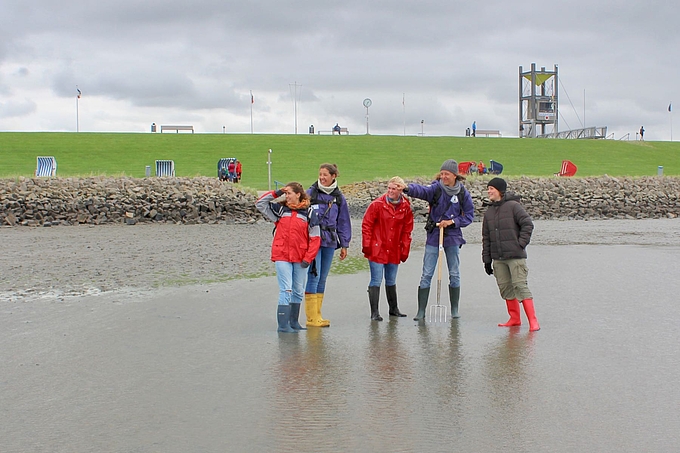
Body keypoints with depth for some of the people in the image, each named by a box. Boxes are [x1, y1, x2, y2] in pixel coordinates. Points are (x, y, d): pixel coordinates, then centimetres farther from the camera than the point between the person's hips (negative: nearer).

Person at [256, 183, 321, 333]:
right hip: (282, 257, -1)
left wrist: (308, 258, -6)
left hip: (300, 259, 1)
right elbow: (260, 204, 7)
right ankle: (283, 325, -7)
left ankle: (293, 322, 24)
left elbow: (315, 238, 0)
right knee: (286, 290, -8)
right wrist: (276, 193, -1)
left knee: (298, 291, 11)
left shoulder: (309, 213, 1)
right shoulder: (280, 209, 5)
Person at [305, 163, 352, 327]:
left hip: (329, 242, 4)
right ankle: (311, 317, -5)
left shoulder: (339, 198, 10)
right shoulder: (311, 193, -2)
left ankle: (316, 315, 14)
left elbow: (343, 222, 15)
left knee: (323, 278, 8)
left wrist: (344, 245, 13)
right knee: (314, 276, -9)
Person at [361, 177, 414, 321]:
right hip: (377, 249, -4)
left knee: (391, 281, 17)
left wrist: (405, 249, 7)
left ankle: (393, 309, 29)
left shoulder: (406, 207, 2)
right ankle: (374, 312, 0)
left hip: (394, 251, 4)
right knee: (376, 281, -5)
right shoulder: (377, 204, -9)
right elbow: (366, 225, -5)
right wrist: (366, 245, -9)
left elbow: (407, 230, 10)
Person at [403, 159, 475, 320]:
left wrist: (452, 222, -12)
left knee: (454, 274, 9)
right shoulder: (436, 188, -8)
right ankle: (421, 311, 2)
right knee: (426, 274, -3)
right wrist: (408, 188, -50)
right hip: (433, 236, -1)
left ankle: (454, 310, 22)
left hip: (452, 237, 1)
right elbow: (421, 191, -29)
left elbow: (469, 215, 3)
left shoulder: (463, 193, -2)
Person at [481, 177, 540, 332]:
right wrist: (487, 259, 13)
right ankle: (514, 319, 19)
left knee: (520, 286, -12)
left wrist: (521, 243, -13)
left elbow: (528, 224, -8)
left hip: (516, 256, -6)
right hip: (498, 259, 7)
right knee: (505, 287, 7)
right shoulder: (489, 212, 14)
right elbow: (486, 238, 16)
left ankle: (533, 321, -11)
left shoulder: (513, 206, -5)